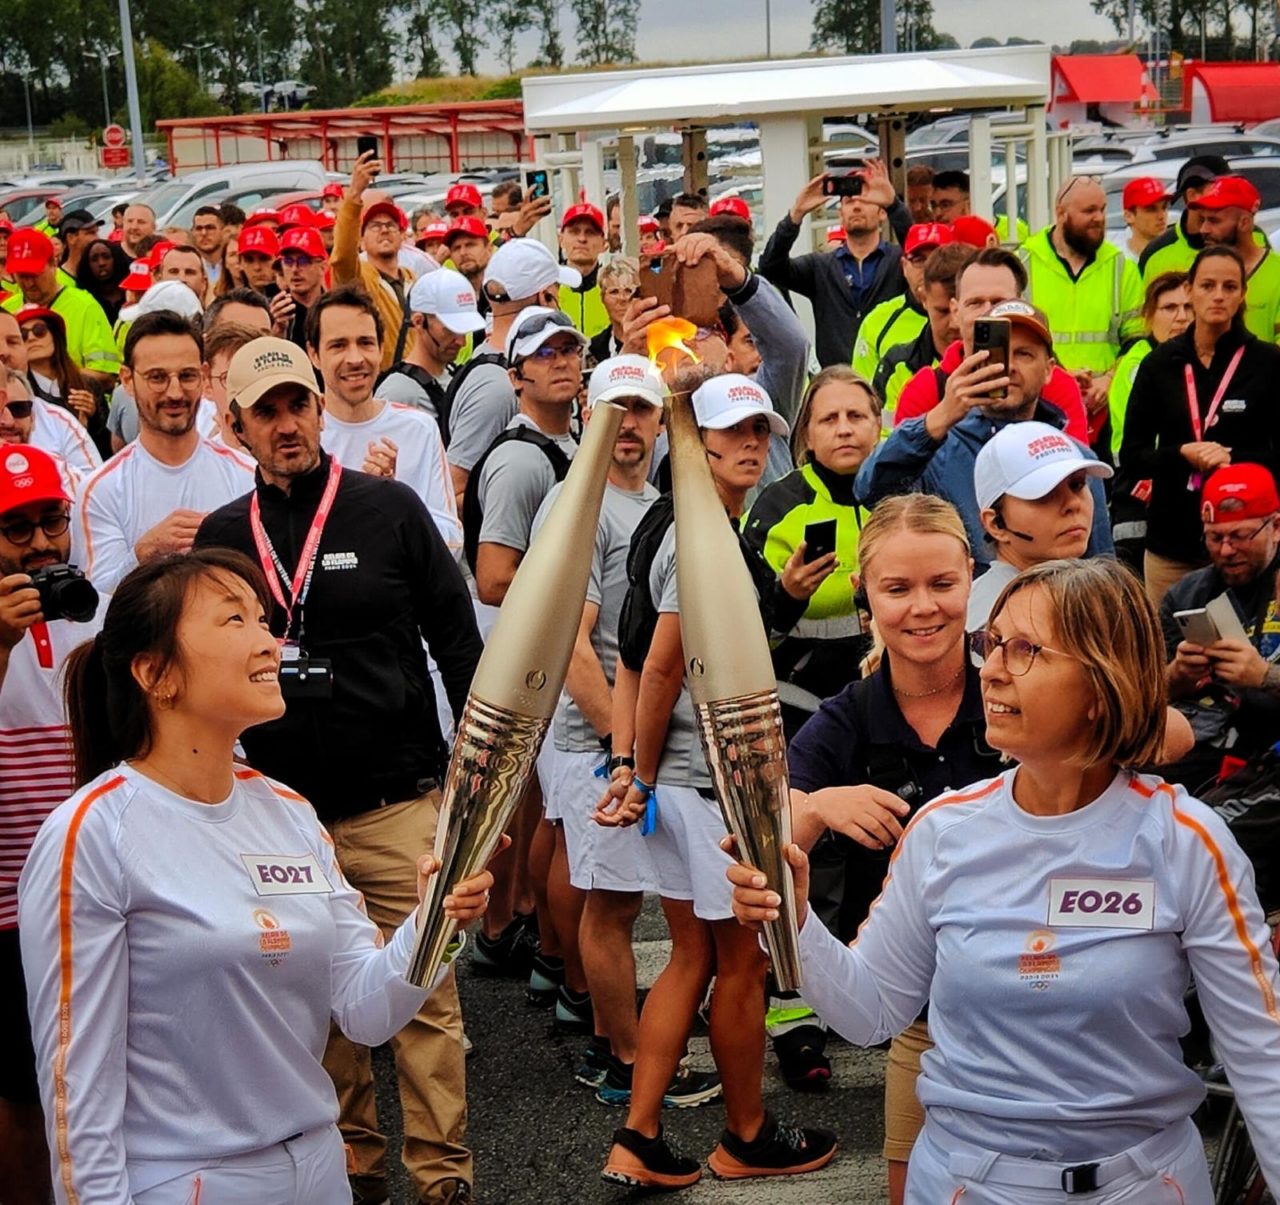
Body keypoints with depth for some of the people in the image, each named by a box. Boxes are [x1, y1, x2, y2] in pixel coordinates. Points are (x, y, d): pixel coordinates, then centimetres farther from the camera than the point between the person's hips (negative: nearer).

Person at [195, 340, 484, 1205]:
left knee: (426, 1000, 0)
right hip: (285, 809, 3)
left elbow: (457, 640, 0)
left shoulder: (390, 509, -1)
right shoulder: (224, 535, 6)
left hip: (400, 803, -3)